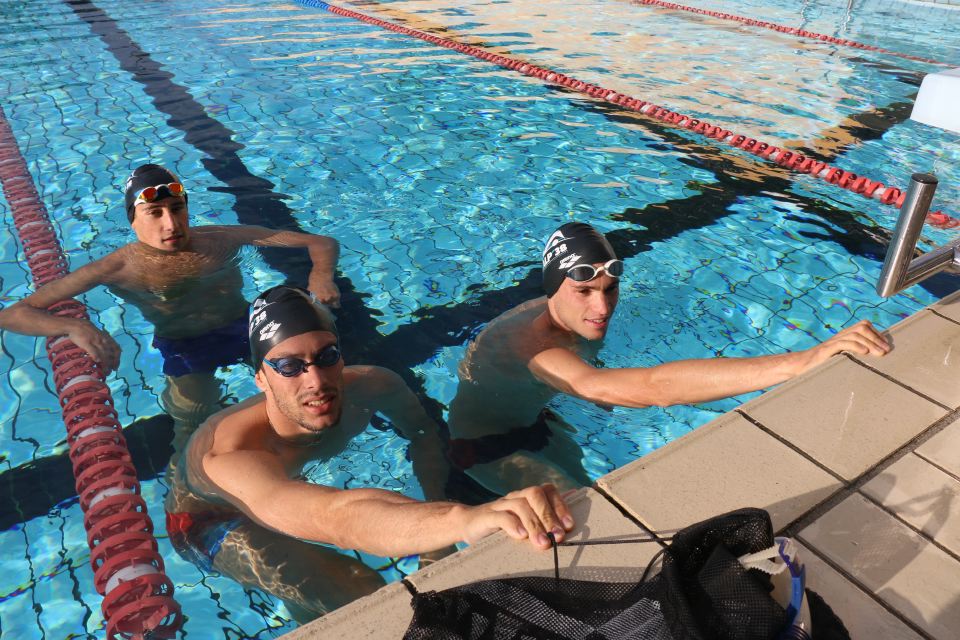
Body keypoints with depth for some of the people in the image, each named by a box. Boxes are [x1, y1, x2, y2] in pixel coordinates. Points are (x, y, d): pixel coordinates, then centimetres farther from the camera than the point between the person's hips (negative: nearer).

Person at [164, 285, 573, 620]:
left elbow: (422, 430, -6)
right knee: (359, 591, -25)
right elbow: (336, 517, -63)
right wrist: (465, 519, -78)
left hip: (290, 488, 6)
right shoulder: (232, 453, -44)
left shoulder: (369, 387, -28)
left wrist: (438, 509, -21)